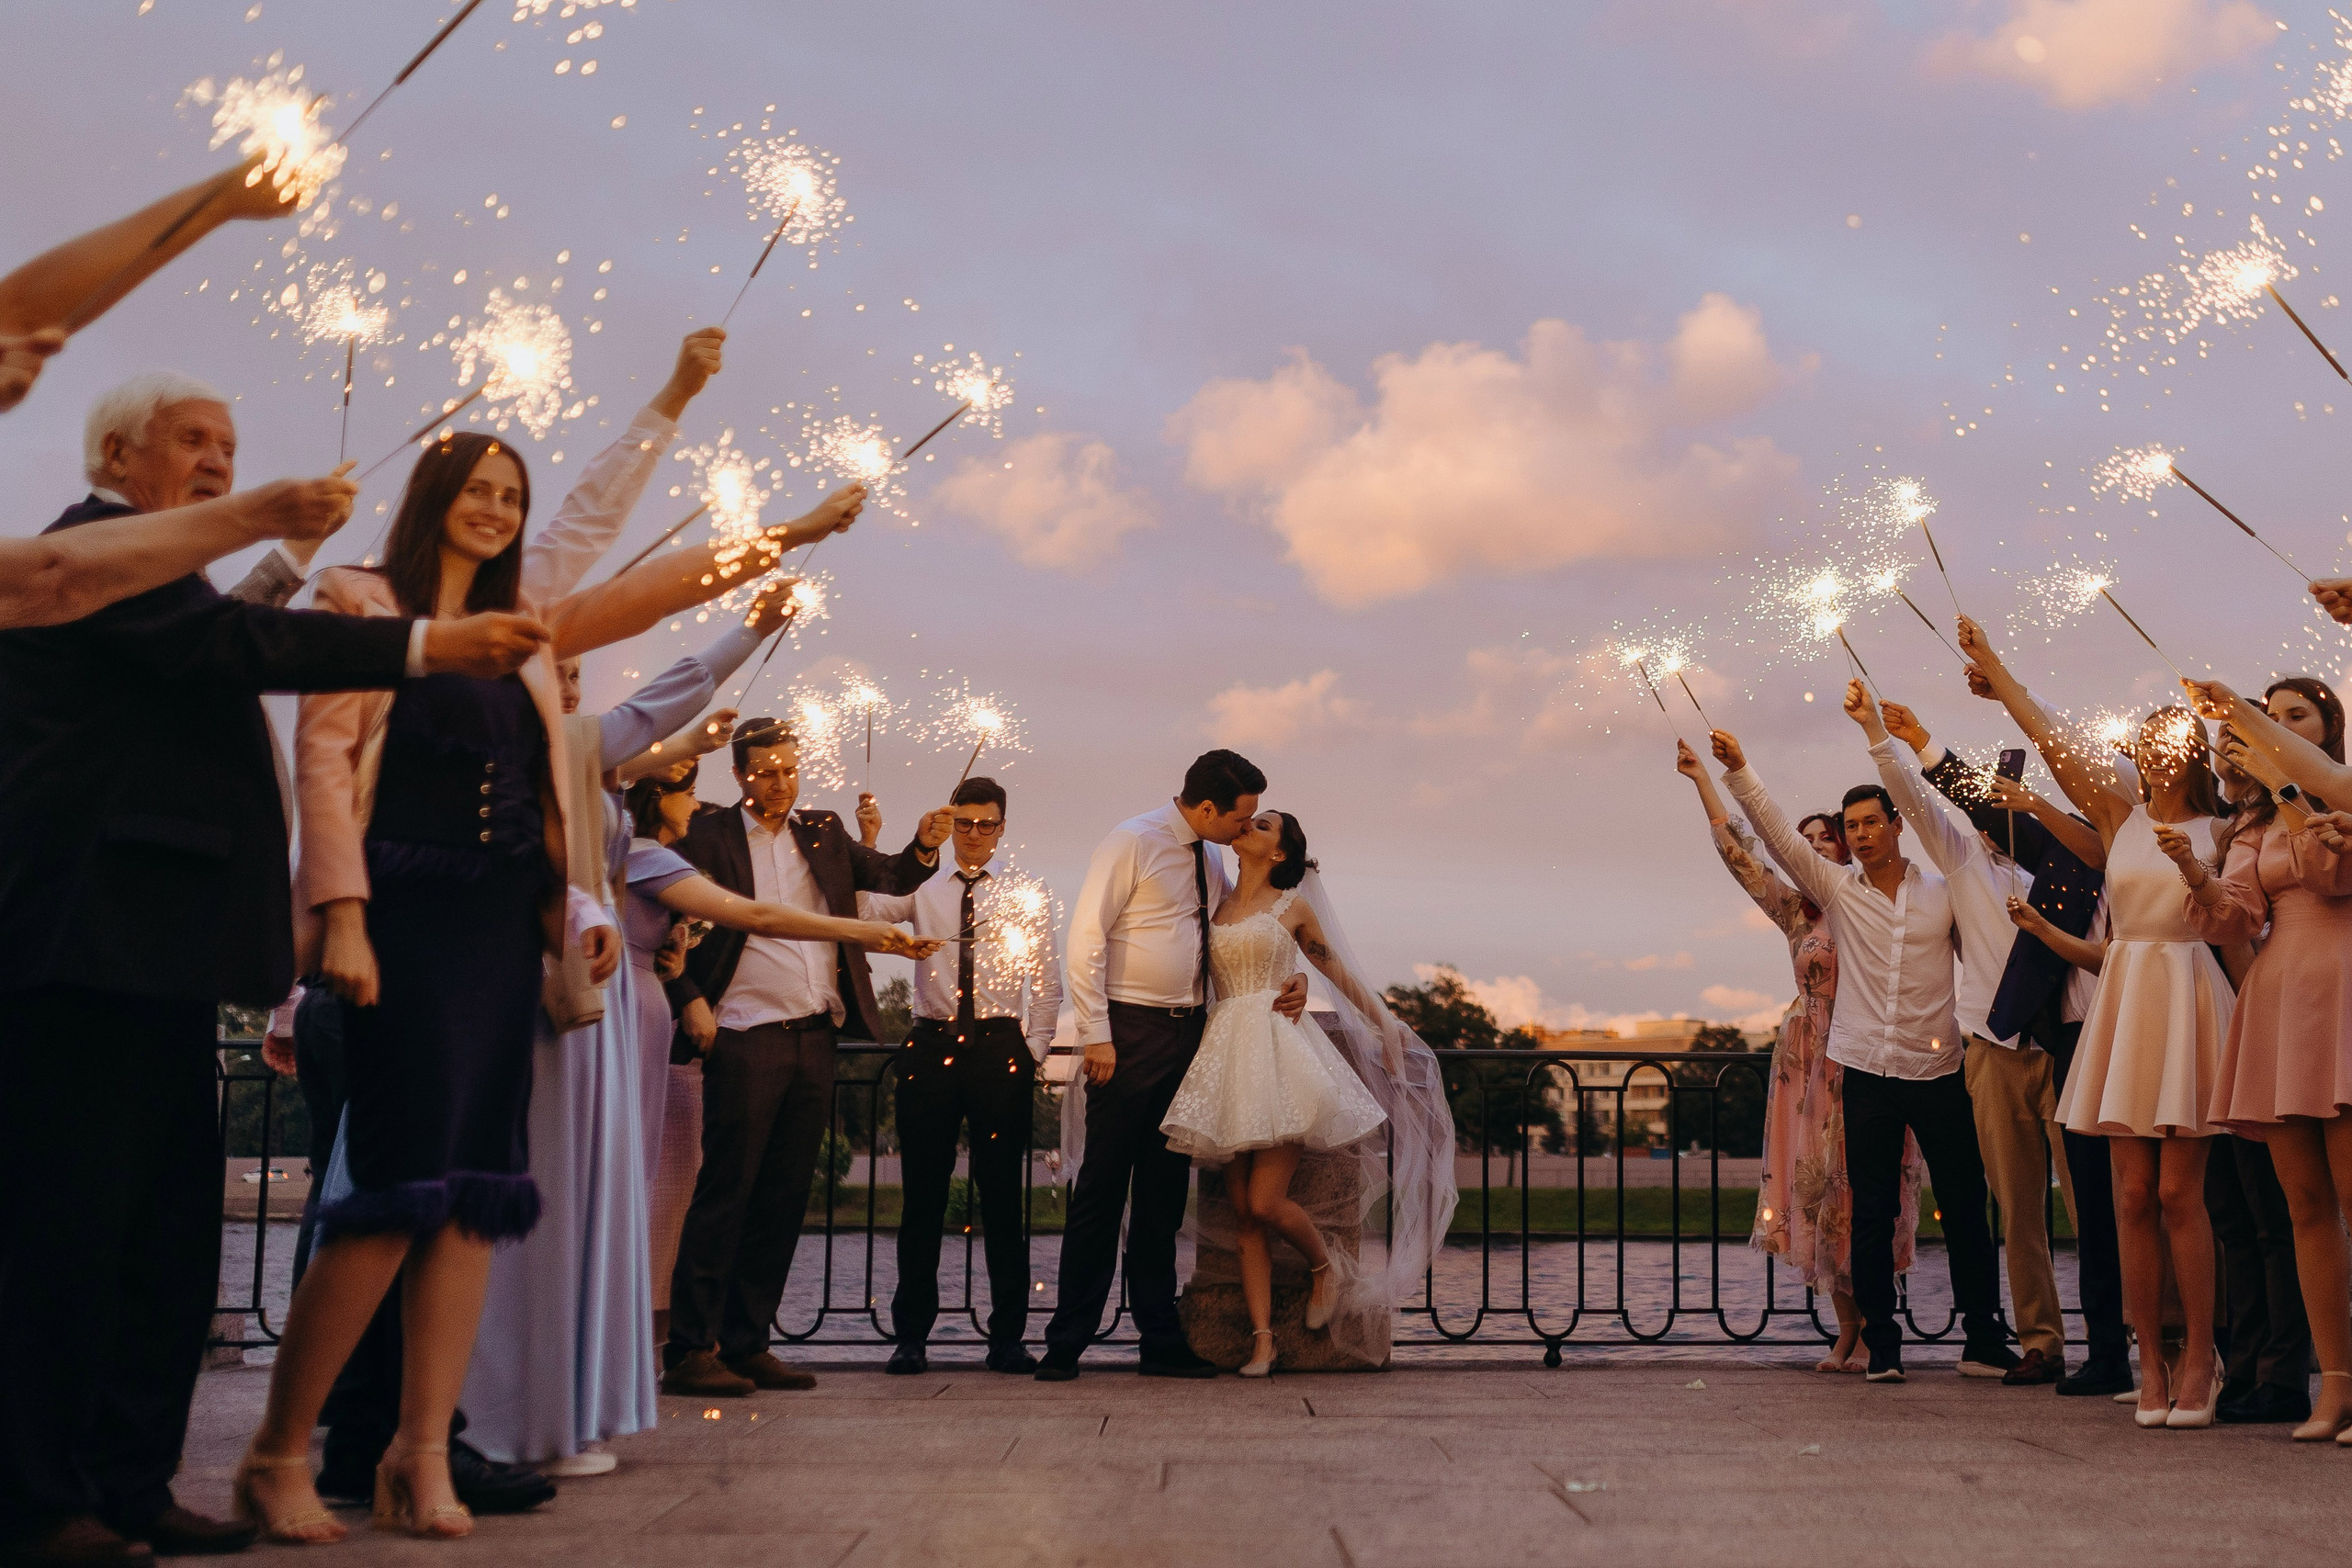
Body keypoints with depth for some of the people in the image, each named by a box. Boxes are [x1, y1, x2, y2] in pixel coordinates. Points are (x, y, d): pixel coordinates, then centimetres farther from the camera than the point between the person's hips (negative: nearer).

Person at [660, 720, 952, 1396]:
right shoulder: (708, 839, 1)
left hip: (815, 1037, 5)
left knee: (784, 1200, 7)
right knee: (725, 1193, -6)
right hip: (745, 1037, -5)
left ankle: (747, 1343, 13)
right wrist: (692, 1002, -11)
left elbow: (890, 877, 10)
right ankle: (691, 1351, -2)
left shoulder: (823, 833, 15)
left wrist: (925, 846, -10)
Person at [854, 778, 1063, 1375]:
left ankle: (1008, 1336, 11)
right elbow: (865, 907, -10)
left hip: (1000, 1046, 0)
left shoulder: (1025, 898, 8)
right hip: (931, 1045, 0)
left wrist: (1032, 1050, 2)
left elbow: (1048, 985, 9)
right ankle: (911, 1333, 13)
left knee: (1003, 1192, 3)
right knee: (923, 1193, 4)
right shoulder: (922, 890, 8)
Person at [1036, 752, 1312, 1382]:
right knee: (1102, 1188, -4)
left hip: (1188, 1033, 7)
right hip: (1131, 1032, -7)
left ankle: (1161, 1340, 16)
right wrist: (1097, 1035, -16)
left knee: (1165, 1191, 10)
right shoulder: (1132, 843, -9)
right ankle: (1067, 1342, 2)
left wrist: (1291, 975, 9)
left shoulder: (1211, 861, 13)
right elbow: (1086, 939, -12)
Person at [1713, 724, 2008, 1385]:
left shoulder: (1943, 891, 5)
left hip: (1938, 1069, 0)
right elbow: (1778, 837, -3)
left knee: (1965, 1206, 4)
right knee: (1872, 1212, 2)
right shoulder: (1837, 888, 6)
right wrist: (1738, 771, -13)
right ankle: (1881, 1344, 10)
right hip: (1868, 1070, 0)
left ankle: (1983, 1339, 15)